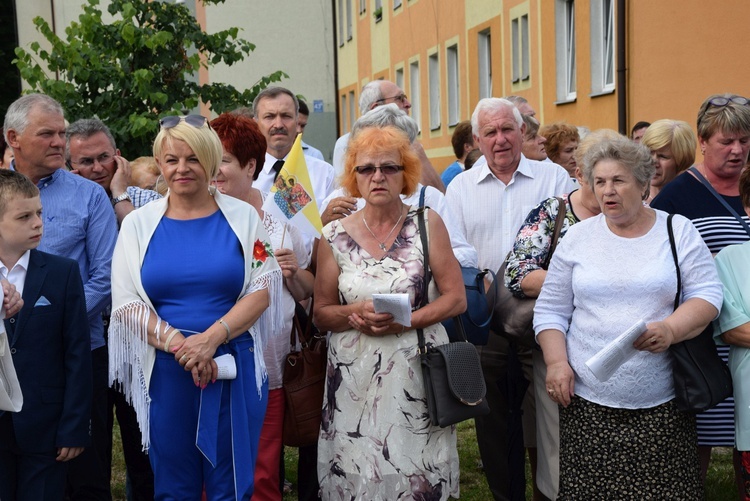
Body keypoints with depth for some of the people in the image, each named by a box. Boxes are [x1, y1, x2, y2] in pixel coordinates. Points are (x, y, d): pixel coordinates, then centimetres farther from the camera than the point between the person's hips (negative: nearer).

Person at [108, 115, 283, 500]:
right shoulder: (138, 223, 5)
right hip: (166, 371, 1)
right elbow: (126, 303, -1)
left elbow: (262, 289, -3)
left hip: (235, 368, -1)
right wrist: (178, 344, -15)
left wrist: (211, 338, -16)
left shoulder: (242, 216, 3)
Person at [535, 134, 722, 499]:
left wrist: (670, 329, -18)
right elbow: (551, 310, 9)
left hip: (662, 403, -1)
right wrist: (556, 362, -5)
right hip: (587, 402, 1)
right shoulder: (578, 237, 8)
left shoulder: (678, 231, 5)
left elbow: (707, 293, 1)